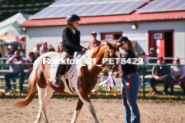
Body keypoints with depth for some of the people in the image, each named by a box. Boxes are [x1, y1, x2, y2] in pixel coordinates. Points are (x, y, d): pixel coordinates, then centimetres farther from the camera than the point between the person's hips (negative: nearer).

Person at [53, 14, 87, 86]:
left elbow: (77, 44, 15)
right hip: (66, 50, -7)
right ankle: (56, 79, -31)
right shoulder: (66, 31, -6)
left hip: (75, 52, 7)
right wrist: (80, 49, -28)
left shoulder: (77, 32, 15)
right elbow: (69, 43, -19)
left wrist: (83, 49, -6)